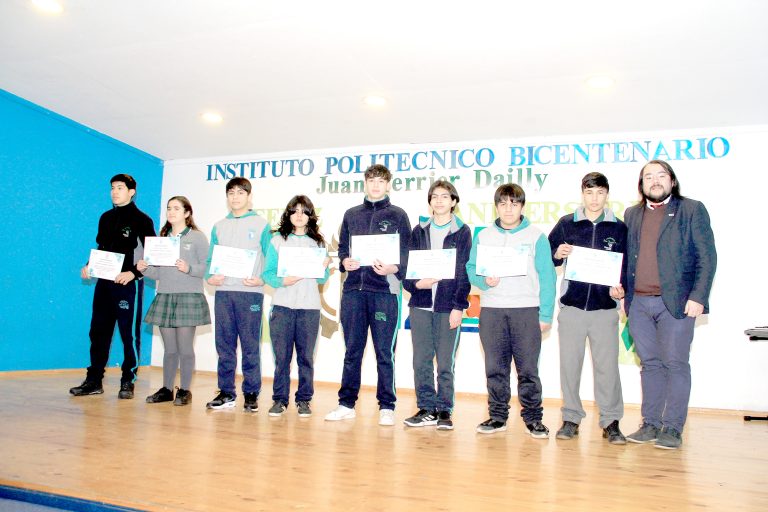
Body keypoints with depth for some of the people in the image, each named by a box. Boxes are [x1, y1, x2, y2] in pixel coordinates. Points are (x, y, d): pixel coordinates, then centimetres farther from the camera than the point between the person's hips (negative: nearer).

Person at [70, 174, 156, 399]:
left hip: (128, 284, -6)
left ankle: (128, 382, 8)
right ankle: (94, 381, 16)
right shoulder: (106, 217, 15)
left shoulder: (142, 220, -4)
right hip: (104, 282, 6)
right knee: (98, 332, 8)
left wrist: (133, 273, -19)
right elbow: (100, 247, 22)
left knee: (129, 334, 0)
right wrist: (89, 266, 6)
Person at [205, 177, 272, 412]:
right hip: (223, 291, 4)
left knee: (250, 346, -1)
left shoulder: (261, 224, 5)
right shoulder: (219, 226, 16)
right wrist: (210, 276, -1)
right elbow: (211, 258, 18)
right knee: (224, 345, 6)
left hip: (250, 292, -4)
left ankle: (251, 393, 7)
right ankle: (226, 392, 14)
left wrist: (261, 280, -14)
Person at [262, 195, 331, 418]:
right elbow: (267, 273, 1)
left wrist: (324, 267, -12)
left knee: (306, 356, 5)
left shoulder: (318, 242, 10)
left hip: (309, 307, 1)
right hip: (282, 305, -1)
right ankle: (279, 399, 14)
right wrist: (283, 281, -16)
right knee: (281, 355, 2)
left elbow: (322, 279, 8)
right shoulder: (277, 240, 6)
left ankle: (304, 400, 15)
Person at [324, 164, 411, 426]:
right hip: (353, 289, 3)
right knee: (352, 350, 9)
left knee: (384, 352, 1)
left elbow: (407, 254, 2)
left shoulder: (398, 215, 6)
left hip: (385, 290, -3)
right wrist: (345, 262, -5)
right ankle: (346, 403, 19)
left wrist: (393, 269, -18)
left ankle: (387, 407, 11)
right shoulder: (351, 214, 16)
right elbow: (342, 247, 17)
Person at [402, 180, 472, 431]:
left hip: (448, 306, -3)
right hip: (421, 305, 3)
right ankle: (426, 409, 17)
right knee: (421, 361, 5)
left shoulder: (462, 232, 3)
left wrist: (459, 306, -9)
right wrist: (415, 283, -10)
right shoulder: (419, 231, 12)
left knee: (445, 363, 1)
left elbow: (464, 271, -2)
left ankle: (444, 411, 14)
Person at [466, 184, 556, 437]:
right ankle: (497, 416, 18)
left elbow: (547, 277, 0)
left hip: (527, 310, -2)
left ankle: (533, 418, 13)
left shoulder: (536, 237, 3)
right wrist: (484, 281, -12)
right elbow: (471, 268, 9)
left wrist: (545, 314, -5)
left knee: (528, 368, 1)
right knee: (495, 368, 7)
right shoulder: (483, 236, 11)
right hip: (491, 310, 3)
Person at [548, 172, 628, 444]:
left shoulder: (618, 227, 6)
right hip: (572, 305, 0)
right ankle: (571, 418, 17)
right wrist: (557, 255, -14)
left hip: (605, 307, 0)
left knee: (607, 366, 2)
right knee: (569, 364, 6)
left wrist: (620, 287, -11)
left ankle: (611, 421, 15)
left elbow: (626, 265, 7)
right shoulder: (566, 223, 5)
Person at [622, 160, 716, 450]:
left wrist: (697, 297, -11)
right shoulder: (632, 215, 16)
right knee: (650, 365, 10)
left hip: (676, 302, -4)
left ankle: (673, 428, 8)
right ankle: (650, 424, 17)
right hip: (638, 303, 4)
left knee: (675, 364, -1)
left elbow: (707, 257, -2)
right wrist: (624, 294, 8)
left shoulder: (692, 210, 3)